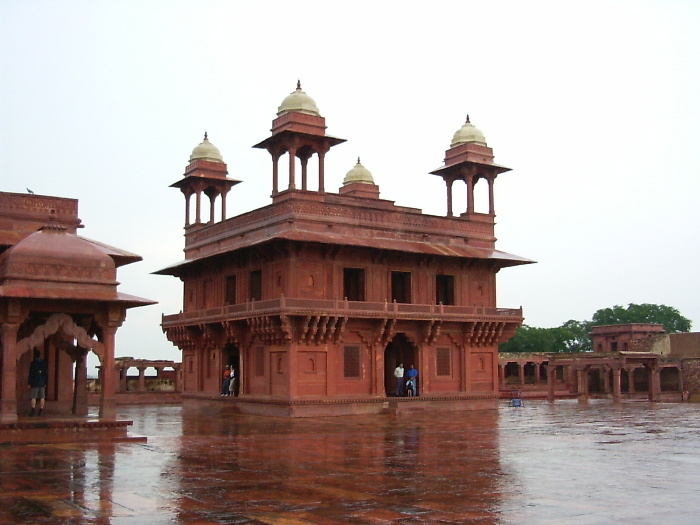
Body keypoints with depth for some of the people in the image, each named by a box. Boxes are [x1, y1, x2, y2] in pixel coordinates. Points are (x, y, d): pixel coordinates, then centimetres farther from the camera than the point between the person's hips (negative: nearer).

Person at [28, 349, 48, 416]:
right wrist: (46, 382, 15)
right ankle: (41, 411, 4)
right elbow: (46, 374, 9)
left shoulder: (33, 363, -6)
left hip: (34, 383, -3)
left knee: (33, 397, -2)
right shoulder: (44, 363, 7)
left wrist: (29, 383, -2)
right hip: (42, 383, 3)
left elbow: (31, 373, -7)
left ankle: (33, 410, -10)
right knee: (42, 397, 5)